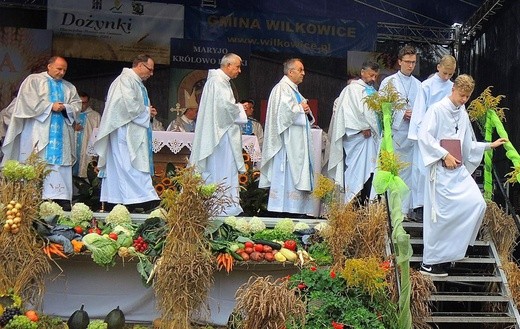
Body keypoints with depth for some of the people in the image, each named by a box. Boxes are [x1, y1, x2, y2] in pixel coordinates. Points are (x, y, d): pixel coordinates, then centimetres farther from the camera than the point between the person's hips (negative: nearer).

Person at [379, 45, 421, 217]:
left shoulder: (418, 85, 16)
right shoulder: (389, 82, 4)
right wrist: (402, 114, -11)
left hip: (413, 133, 4)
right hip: (395, 132, -4)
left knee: (408, 171, 2)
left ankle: (406, 209, 4)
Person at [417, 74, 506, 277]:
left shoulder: (463, 114, 15)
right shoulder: (437, 110, -7)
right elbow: (423, 135, -17)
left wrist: (490, 145, 16)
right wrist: (444, 155, -18)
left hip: (459, 170, 7)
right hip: (441, 170, -7)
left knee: (477, 204, -7)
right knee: (441, 214, -5)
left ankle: (453, 249, 8)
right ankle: (429, 263, 6)